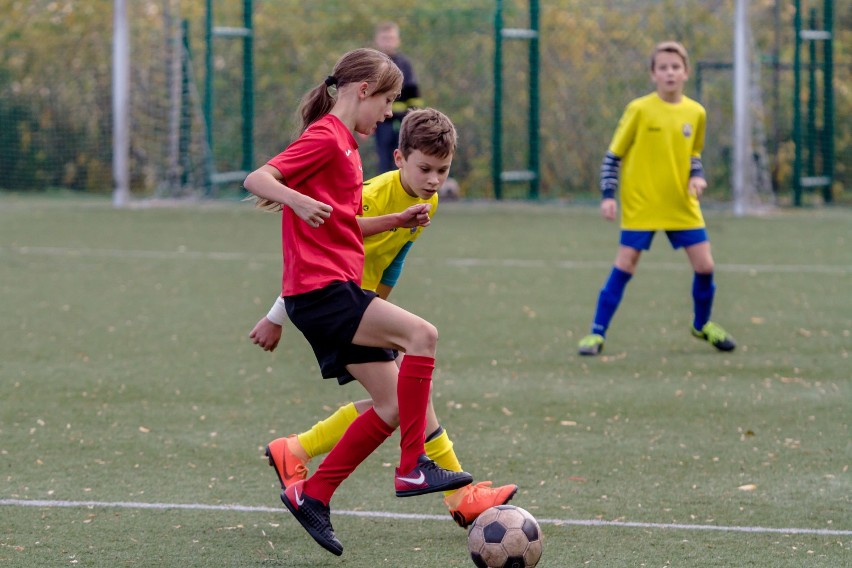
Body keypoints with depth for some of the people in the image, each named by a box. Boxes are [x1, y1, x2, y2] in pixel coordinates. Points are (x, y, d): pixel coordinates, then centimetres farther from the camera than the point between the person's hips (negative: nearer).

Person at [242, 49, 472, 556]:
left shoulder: (345, 145, 21)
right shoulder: (325, 137, -8)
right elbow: (257, 179, -20)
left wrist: (398, 221, 16)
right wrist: (297, 200, -39)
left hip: (341, 288, 10)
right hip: (320, 290, -10)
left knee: (393, 406, 5)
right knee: (422, 334, -25)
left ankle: (312, 496, 12)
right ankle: (413, 468, -20)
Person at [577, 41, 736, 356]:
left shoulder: (695, 113, 3)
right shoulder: (639, 110, -8)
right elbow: (613, 155, -3)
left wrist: (697, 176, -2)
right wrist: (608, 195, -10)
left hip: (682, 205, 4)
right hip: (641, 205, -4)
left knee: (704, 265, 0)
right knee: (625, 266, -6)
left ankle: (702, 325, 25)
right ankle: (597, 333, 2)